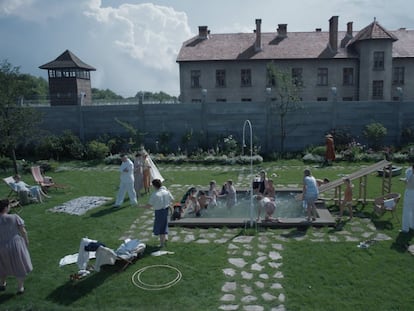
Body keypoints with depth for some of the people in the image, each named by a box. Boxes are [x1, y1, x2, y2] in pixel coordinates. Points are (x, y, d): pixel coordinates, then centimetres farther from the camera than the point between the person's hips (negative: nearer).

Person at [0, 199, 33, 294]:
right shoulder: (15, 217, -19)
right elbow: (23, 231, -11)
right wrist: (26, 241, 5)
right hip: (15, 245, -2)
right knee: (20, 267, 18)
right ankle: (20, 288, 28)